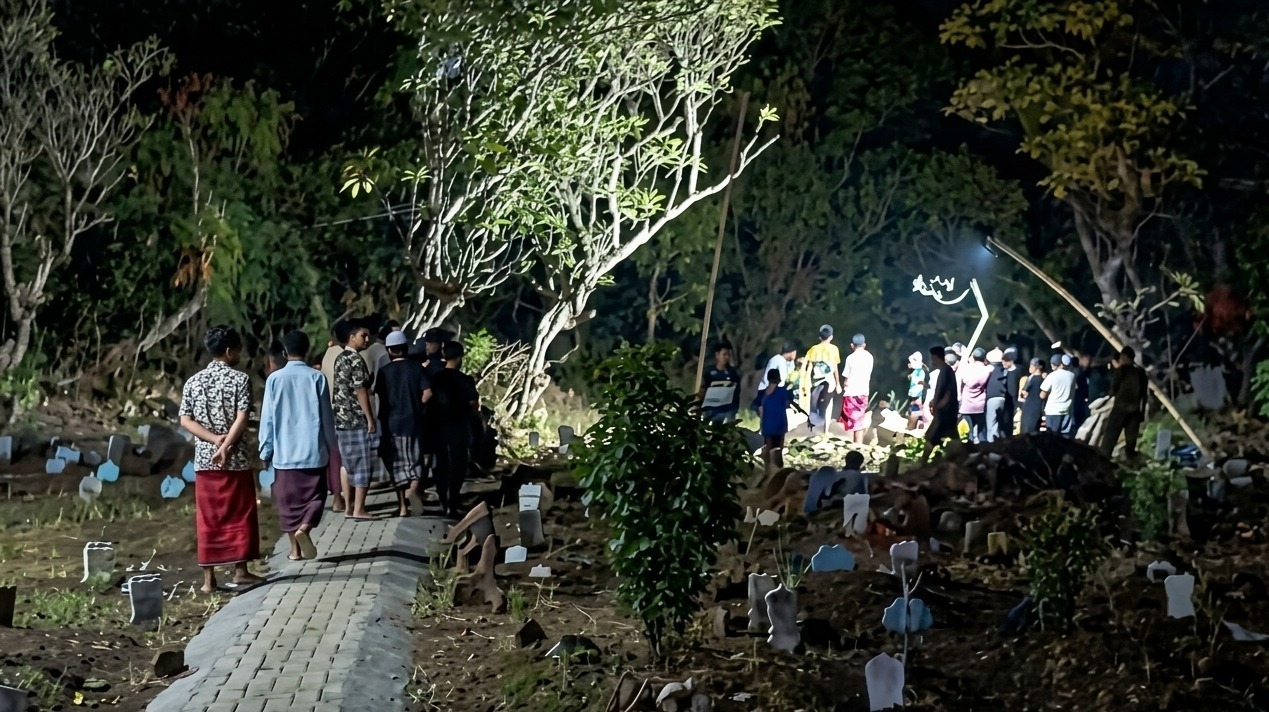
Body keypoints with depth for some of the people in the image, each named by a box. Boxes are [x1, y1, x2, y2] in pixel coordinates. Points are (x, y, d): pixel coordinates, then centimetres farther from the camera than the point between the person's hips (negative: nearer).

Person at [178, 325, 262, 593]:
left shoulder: (193, 381, 7)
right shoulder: (240, 379, -5)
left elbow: (186, 420, 0)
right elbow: (242, 419, -15)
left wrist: (214, 439, -6)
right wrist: (225, 447, -15)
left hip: (204, 460, 3)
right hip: (236, 459, -3)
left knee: (207, 518, 5)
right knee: (240, 514, 9)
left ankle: (208, 578, 6)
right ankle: (240, 571, 13)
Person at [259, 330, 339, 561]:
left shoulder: (274, 379, -3)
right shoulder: (317, 377, -5)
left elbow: (267, 418, -1)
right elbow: (327, 417, 0)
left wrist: (265, 450, 8)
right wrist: (333, 448, 10)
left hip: (284, 452, 1)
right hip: (313, 451, -1)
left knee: (289, 499, 12)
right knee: (314, 496, 8)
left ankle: (295, 548, 15)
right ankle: (304, 529, -18)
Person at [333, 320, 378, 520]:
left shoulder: (340, 359, 15)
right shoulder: (356, 359, -13)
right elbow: (360, 391, -17)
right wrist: (370, 419, -15)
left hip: (341, 418, 9)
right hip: (357, 419, -9)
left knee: (349, 464, 13)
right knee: (363, 465, -5)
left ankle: (349, 507, 15)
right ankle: (359, 509, -6)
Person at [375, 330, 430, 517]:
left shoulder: (384, 371, -2)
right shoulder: (416, 367, -3)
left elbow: (380, 395, 0)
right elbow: (427, 393, -8)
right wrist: (416, 404, 8)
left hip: (392, 423, 0)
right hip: (413, 421, 0)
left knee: (397, 464, 9)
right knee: (415, 460, 8)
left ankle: (402, 506, 10)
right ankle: (413, 488, -22)